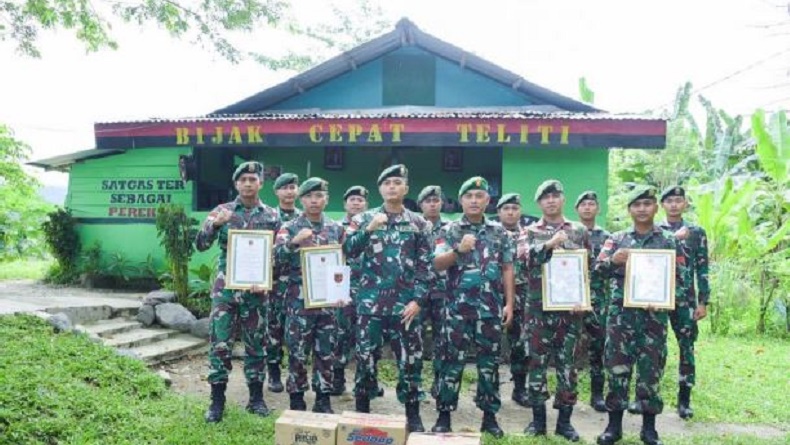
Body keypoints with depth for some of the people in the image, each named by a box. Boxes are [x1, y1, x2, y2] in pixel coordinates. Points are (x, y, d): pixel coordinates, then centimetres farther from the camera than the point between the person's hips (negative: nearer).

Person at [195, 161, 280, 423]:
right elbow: (201, 245, -4)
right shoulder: (222, 211, 2)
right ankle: (217, 400, 8)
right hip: (225, 288, -1)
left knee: (256, 345, 7)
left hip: (256, 291, 1)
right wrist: (214, 224, -22)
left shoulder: (272, 216, 4)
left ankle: (256, 397, 19)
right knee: (219, 344, -2)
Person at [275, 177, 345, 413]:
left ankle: (323, 400, 21)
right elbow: (276, 255, -17)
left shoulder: (337, 229, 8)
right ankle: (297, 401, 16)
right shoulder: (290, 228, -1)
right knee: (297, 353, 4)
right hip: (299, 301, -3)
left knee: (326, 353, 9)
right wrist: (294, 241, -34)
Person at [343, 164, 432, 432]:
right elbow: (348, 251, -6)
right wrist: (369, 229, -20)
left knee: (410, 359, 4)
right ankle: (362, 411, 22)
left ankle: (413, 415, 18)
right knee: (365, 357, 6)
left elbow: (425, 267, 3)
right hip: (370, 302, 0)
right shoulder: (364, 219, 6)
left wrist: (418, 300, -7)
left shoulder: (419, 224, 5)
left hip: (405, 305, 0)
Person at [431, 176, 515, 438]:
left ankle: (489, 416, 19)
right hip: (458, 308, -2)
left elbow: (507, 269, 10)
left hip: (491, 308, 2)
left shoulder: (499, 232, 8)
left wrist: (509, 303, 4)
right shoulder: (450, 231, 2)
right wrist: (459, 250, -26)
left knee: (489, 362, 8)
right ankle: (444, 416, 11)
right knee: (452, 361, 2)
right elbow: (437, 264, -9)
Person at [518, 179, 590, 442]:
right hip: (538, 308, -1)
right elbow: (523, 255, -15)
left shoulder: (579, 231, 9)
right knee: (536, 361, 3)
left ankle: (564, 420, 15)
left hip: (570, 307, 1)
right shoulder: (530, 232, 5)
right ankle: (538, 418, 15)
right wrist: (550, 244, -26)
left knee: (567, 363, 5)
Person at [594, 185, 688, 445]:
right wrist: (613, 260, -21)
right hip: (621, 313, 0)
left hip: (654, 314, 0)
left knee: (651, 370, 5)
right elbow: (598, 269, 0)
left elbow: (679, 278, 5)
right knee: (617, 367, 2)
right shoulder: (616, 239, 7)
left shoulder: (669, 241, 6)